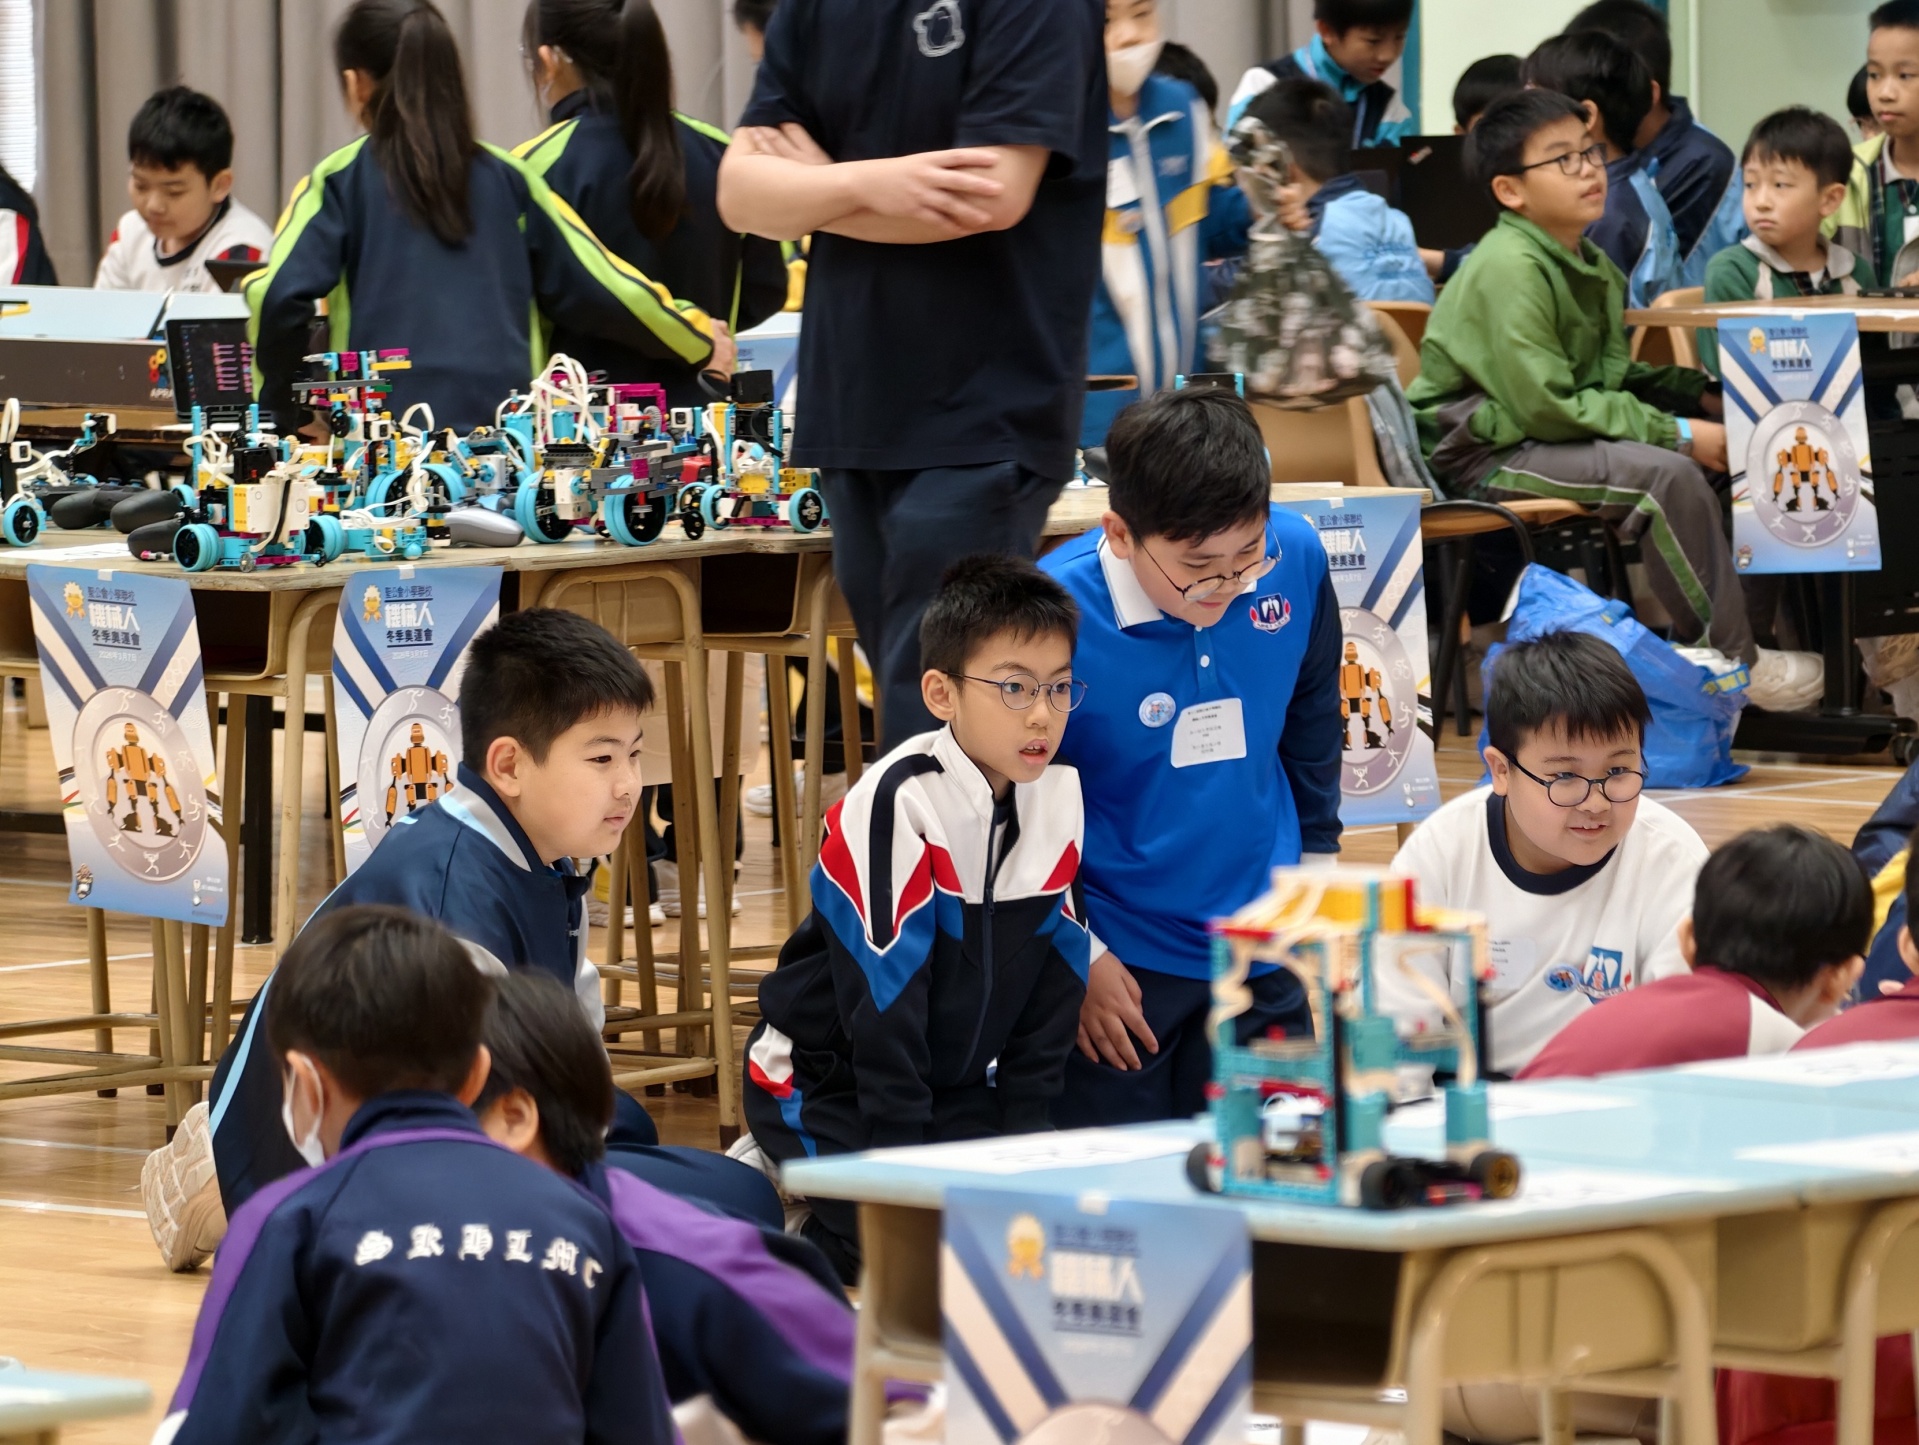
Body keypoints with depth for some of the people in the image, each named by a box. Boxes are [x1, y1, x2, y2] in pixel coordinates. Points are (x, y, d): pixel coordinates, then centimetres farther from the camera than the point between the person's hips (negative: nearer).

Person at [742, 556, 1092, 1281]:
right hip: (830, 1079, -6)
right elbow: (882, 1011, -23)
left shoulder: (1059, 799, -5)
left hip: (956, 1082, 6)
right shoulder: (896, 805, -25)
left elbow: (1050, 1002, 1)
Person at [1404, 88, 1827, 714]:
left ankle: (1698, 636, 5)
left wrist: (1701, 398, 4)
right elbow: (1547, 409, -24)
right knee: (1666, 473, -28)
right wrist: (1676, 434, -21)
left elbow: (1614, 375, 22)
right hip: (1483, 448, -10)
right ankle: (1729, 659, -18)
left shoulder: (1594, 267, 10)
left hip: (1553, 435, 10)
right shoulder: (1509, 269, -21)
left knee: (1721, 449, 1)